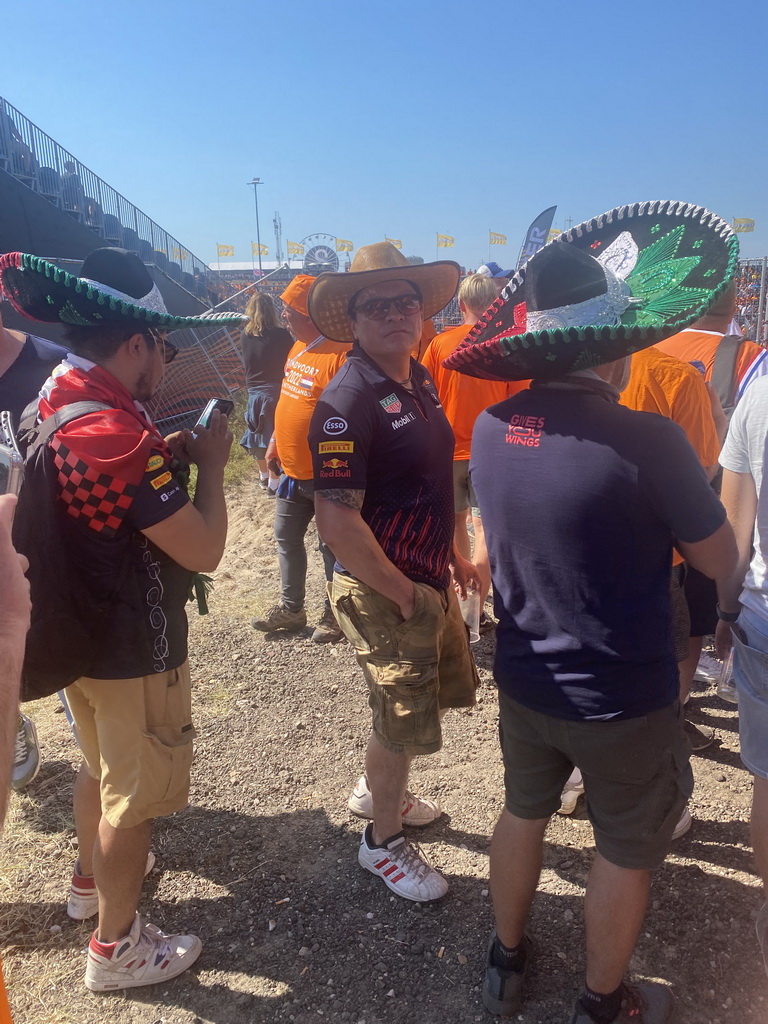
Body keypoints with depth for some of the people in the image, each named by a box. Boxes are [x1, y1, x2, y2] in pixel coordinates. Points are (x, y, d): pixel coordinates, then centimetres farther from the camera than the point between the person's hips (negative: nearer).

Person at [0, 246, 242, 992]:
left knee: (100, 765, 30)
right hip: (135, 648, -9)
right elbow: (204, 551, -26)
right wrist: (209, 464, -13)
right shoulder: (118, 436, -30)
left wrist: (168, 457, 0)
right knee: (133, 797, 11)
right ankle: (116, 947, 31)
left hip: (78, 631, 9)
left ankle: (91, 878, 53)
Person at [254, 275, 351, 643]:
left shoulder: (340, 355, -21)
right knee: (286, 538, 18)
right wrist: (274, 444, 20)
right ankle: (290, 608, 34)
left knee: (332, 546, 8)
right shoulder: (298, 347, 8)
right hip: (292, 470, 9)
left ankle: (333, 614, 24)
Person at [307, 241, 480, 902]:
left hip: (429, 577, 9)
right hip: (383, 591, -9)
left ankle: (376, 790, 49)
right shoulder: (348, 402, -23)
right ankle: (384, 841, 33)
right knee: (403, 721, 6)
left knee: (440, 688, 24)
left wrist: (451, 554, 14)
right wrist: (403, 594, -19)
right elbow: (337, 522, -27)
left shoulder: (420, 380, 5)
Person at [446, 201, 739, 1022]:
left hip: (524, 682, 5)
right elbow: (718, 559, -12)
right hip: (623, 701, -5)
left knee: (522, 812, 27)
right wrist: (681, 474, 1)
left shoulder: (490, 429, -9)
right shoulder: (646, 441, -27)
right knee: (625, 853, 19)